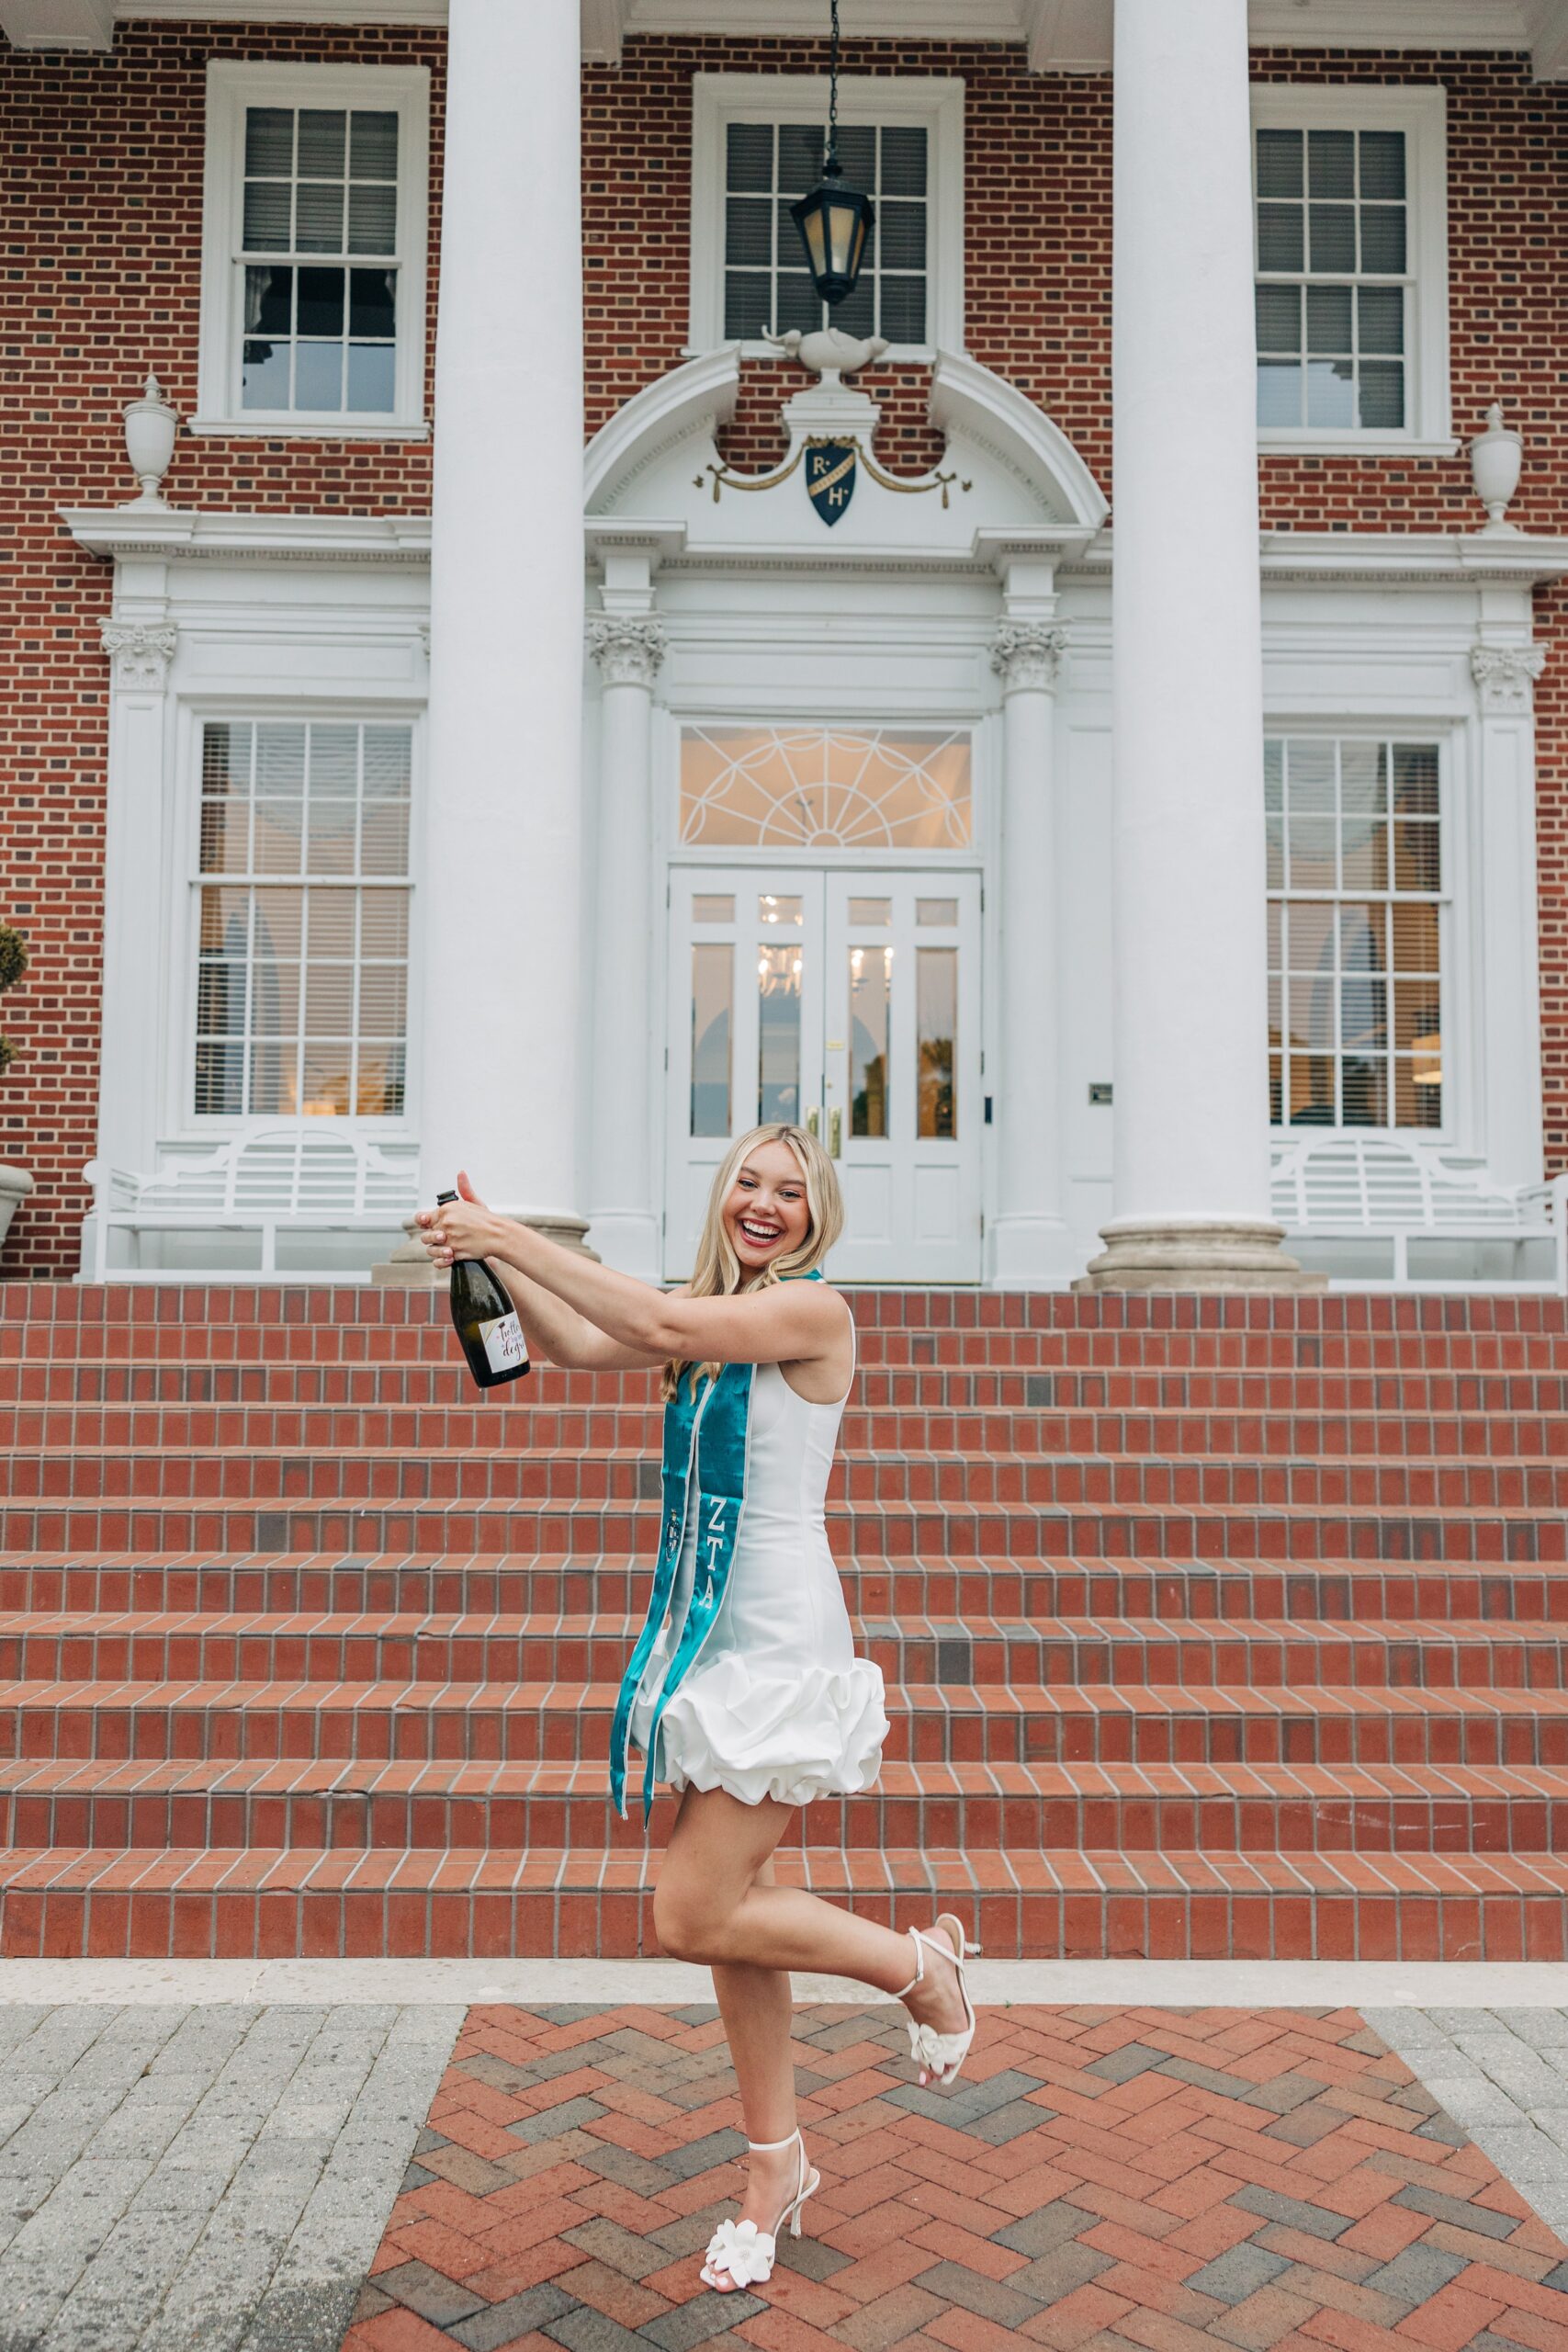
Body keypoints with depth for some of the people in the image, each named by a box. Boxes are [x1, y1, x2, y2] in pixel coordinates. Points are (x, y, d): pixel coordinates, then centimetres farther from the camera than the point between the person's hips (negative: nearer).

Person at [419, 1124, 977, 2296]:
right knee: (731, 1906, 13)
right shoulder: (714, 1308, 11)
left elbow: (668, 1327, -25)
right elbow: (582, 1346, 4)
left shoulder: (816, 1309, -13)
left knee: (693, 1916, -7)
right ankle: (776, 2165, 30)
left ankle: (920, 1961, 14)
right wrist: (490, 1256, -9)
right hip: (709, 1632, 8)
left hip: (780, 1640, -8)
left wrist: (511, 1235, -24)